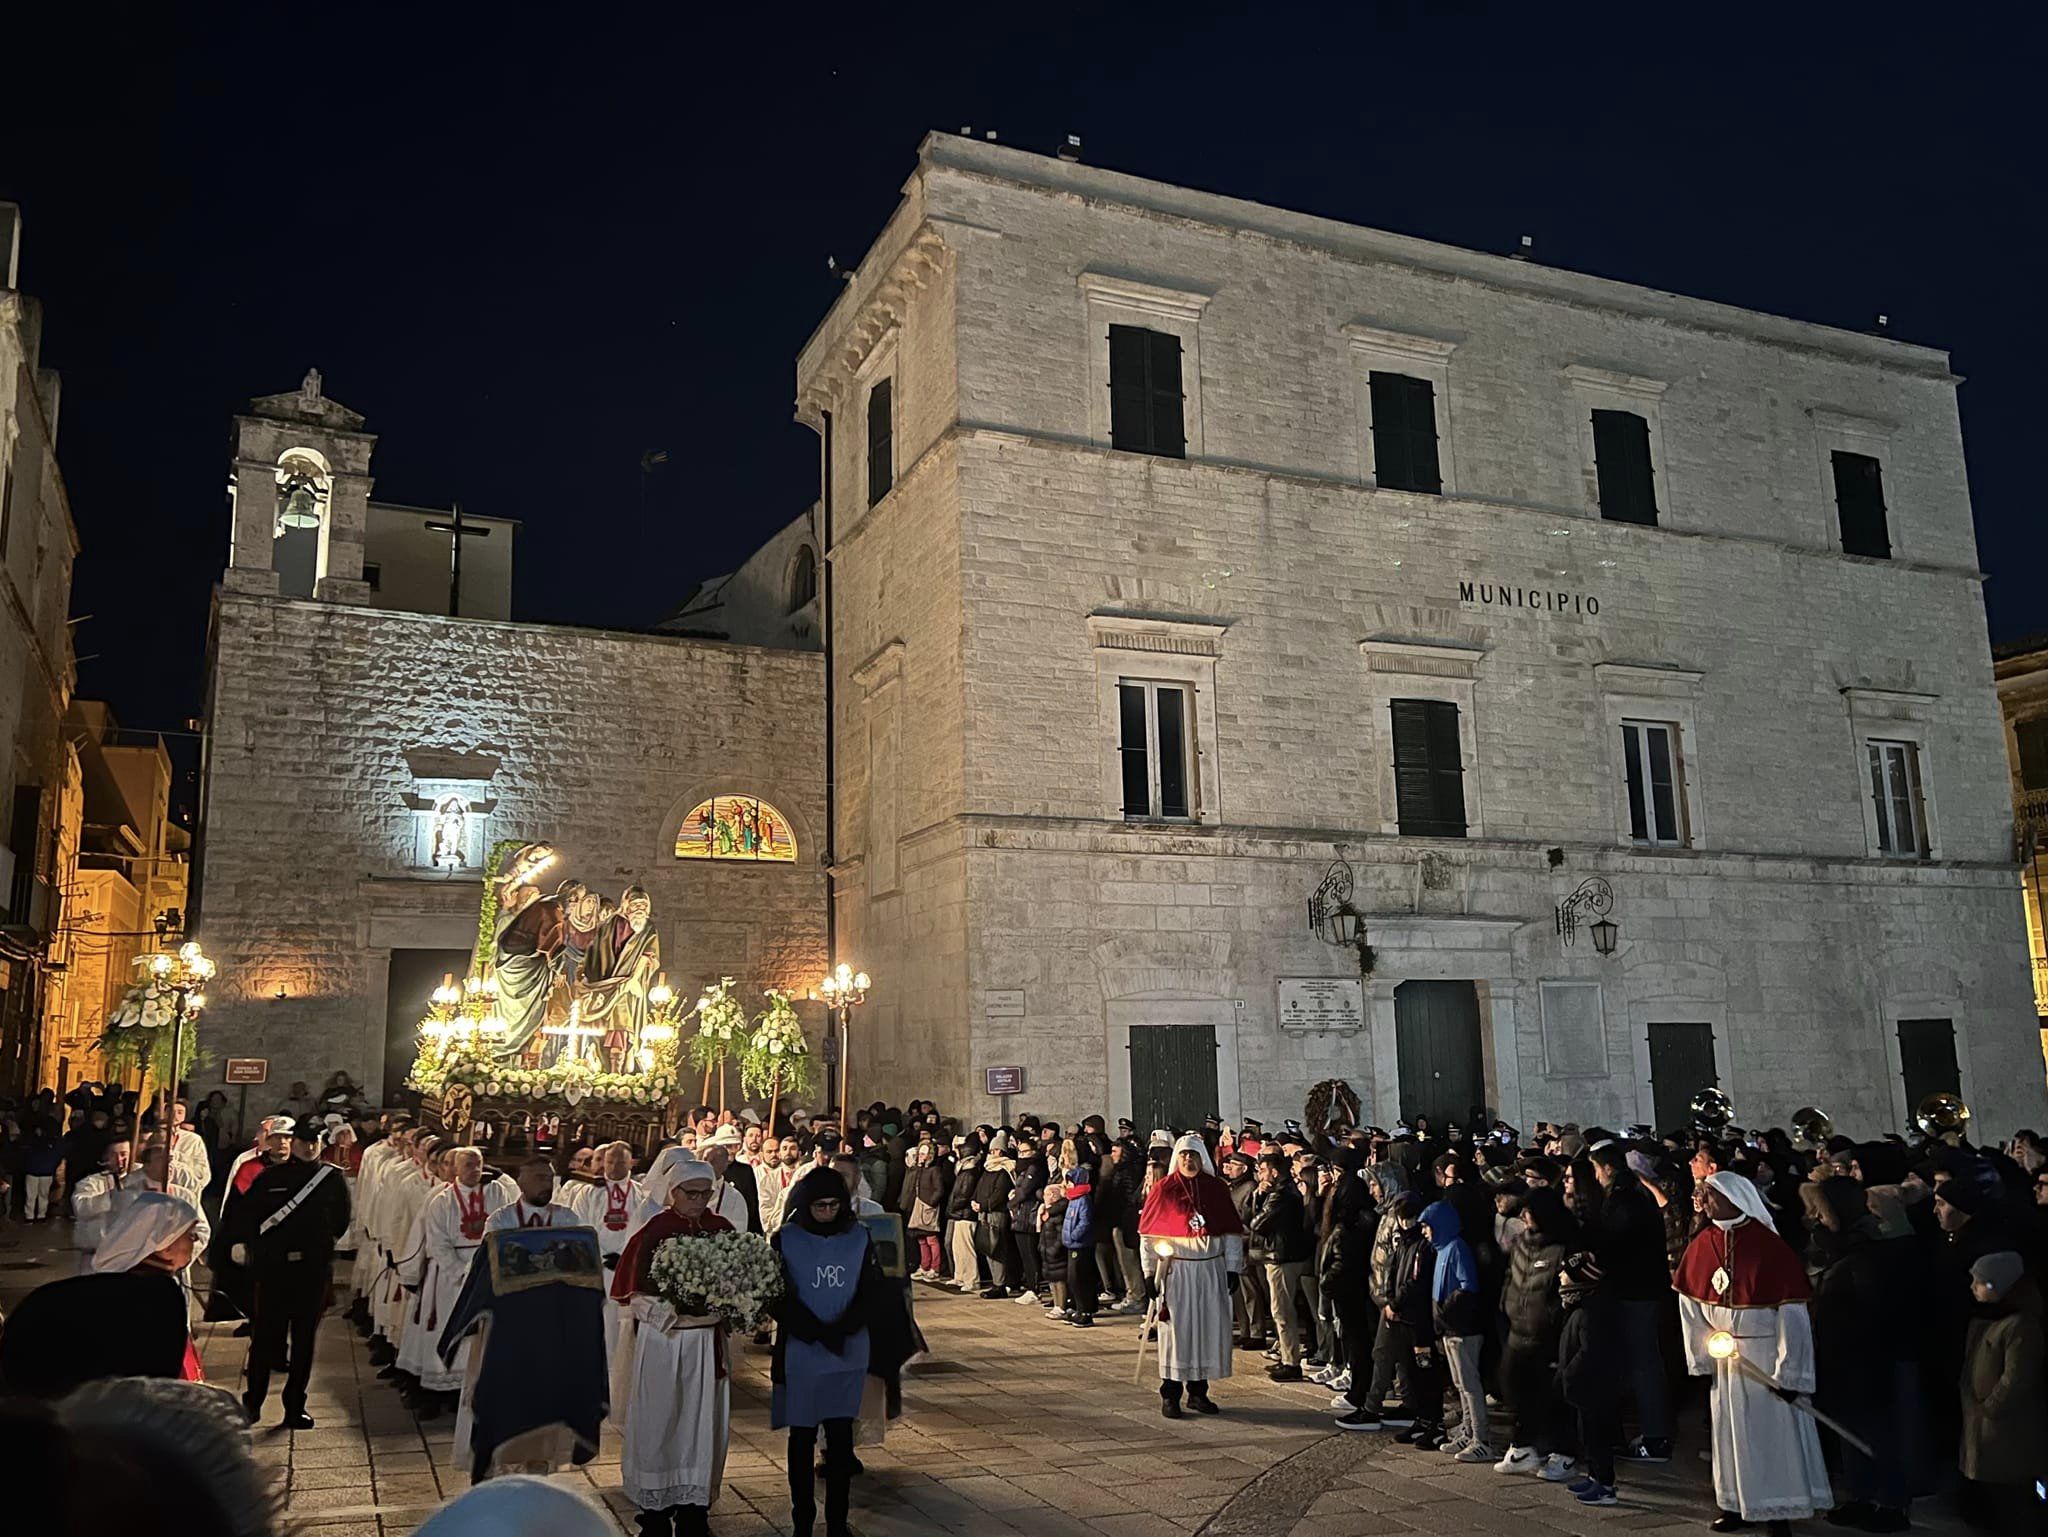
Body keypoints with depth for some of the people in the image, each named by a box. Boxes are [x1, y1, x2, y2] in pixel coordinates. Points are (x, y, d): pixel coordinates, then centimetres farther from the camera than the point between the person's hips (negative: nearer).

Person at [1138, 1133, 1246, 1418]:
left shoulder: (1217, 1189, 5)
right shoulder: (1164, 1189, -2)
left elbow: (1232, 1232, 8)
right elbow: (1148, 1234, -1)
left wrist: (1233, 1267, 2)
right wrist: (1149, 1272, -5)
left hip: (1211, 1269, 3)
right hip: (1175, 1270, -3)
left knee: (1209, 1329, 6)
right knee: (1175, 1330, 1)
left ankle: (1198, 1391, 19)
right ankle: (1170, 1395, 9)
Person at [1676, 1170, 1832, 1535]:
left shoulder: (1770, 1246, -18)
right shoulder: (1701, 1245, -2)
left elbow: (1792, 1313, -17)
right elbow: (1691, 1305, 4)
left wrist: (1789, 1371, -17)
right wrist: (1701, 1357, 3)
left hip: (1768, 1352, -5)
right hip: (1726, 1352, 5)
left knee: (1773, 1428, 3)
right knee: (1731, 1428, 12)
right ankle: (1737, 1504, 26)